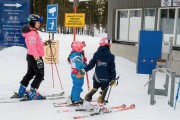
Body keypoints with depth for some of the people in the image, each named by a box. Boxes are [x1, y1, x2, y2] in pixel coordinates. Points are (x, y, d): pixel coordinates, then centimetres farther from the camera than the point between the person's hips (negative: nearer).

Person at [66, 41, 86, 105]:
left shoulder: (73, 54, 6)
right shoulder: (77, 56, -26)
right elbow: (79, 66, -31)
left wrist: (83, 60, 2)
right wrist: (85, 66, -15)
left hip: (74, 73, 10)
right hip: (78, 74, -10)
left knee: (75, 86, 23)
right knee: (78, 86, 0)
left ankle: (73, 97, 35)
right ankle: (75, 100, 9)